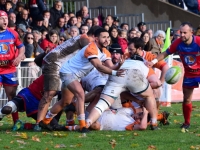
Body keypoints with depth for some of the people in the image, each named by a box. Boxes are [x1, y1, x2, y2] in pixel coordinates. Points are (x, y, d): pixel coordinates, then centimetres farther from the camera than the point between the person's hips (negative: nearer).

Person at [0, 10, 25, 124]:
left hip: (10, 70, 3)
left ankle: (16, 121, 15)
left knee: (12, 95, 9)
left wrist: (19, 57, -6)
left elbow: (21, 47, 13)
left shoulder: (12, 33, 3)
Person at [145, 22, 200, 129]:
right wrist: (154, 61, -18)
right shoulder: (178, 43, -15)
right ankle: (186, 123, 23)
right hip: (189, 74, 4)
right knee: (186, 99, 9)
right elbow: (165, 53, -4)